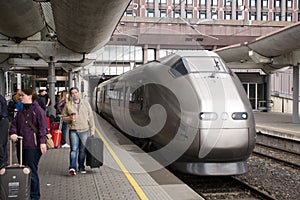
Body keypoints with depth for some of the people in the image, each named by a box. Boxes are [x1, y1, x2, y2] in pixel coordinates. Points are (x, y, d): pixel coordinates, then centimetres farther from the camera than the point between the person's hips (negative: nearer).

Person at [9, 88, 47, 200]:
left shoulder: (38, 110, -7)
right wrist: (13, 133, -4)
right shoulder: (21, 111, 17)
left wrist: (42, 142, -20)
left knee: (31, 171, -4)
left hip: (33, 146, -8)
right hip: (21, 145, 8)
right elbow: (14, 123, 17)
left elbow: (43, 127, -13)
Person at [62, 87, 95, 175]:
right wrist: (69, 118, -12)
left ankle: (81, 167, 20)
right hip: (73, 130, -2)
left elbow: (90, 117, 9)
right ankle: (72, 168, -13)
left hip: (84, 130, 2)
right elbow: (64, 117, 10)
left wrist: (92, 131, 6)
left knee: (83, 150, 8)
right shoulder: (68, 105, 4)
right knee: (74, 149, -12)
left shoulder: (86, 103, 8)